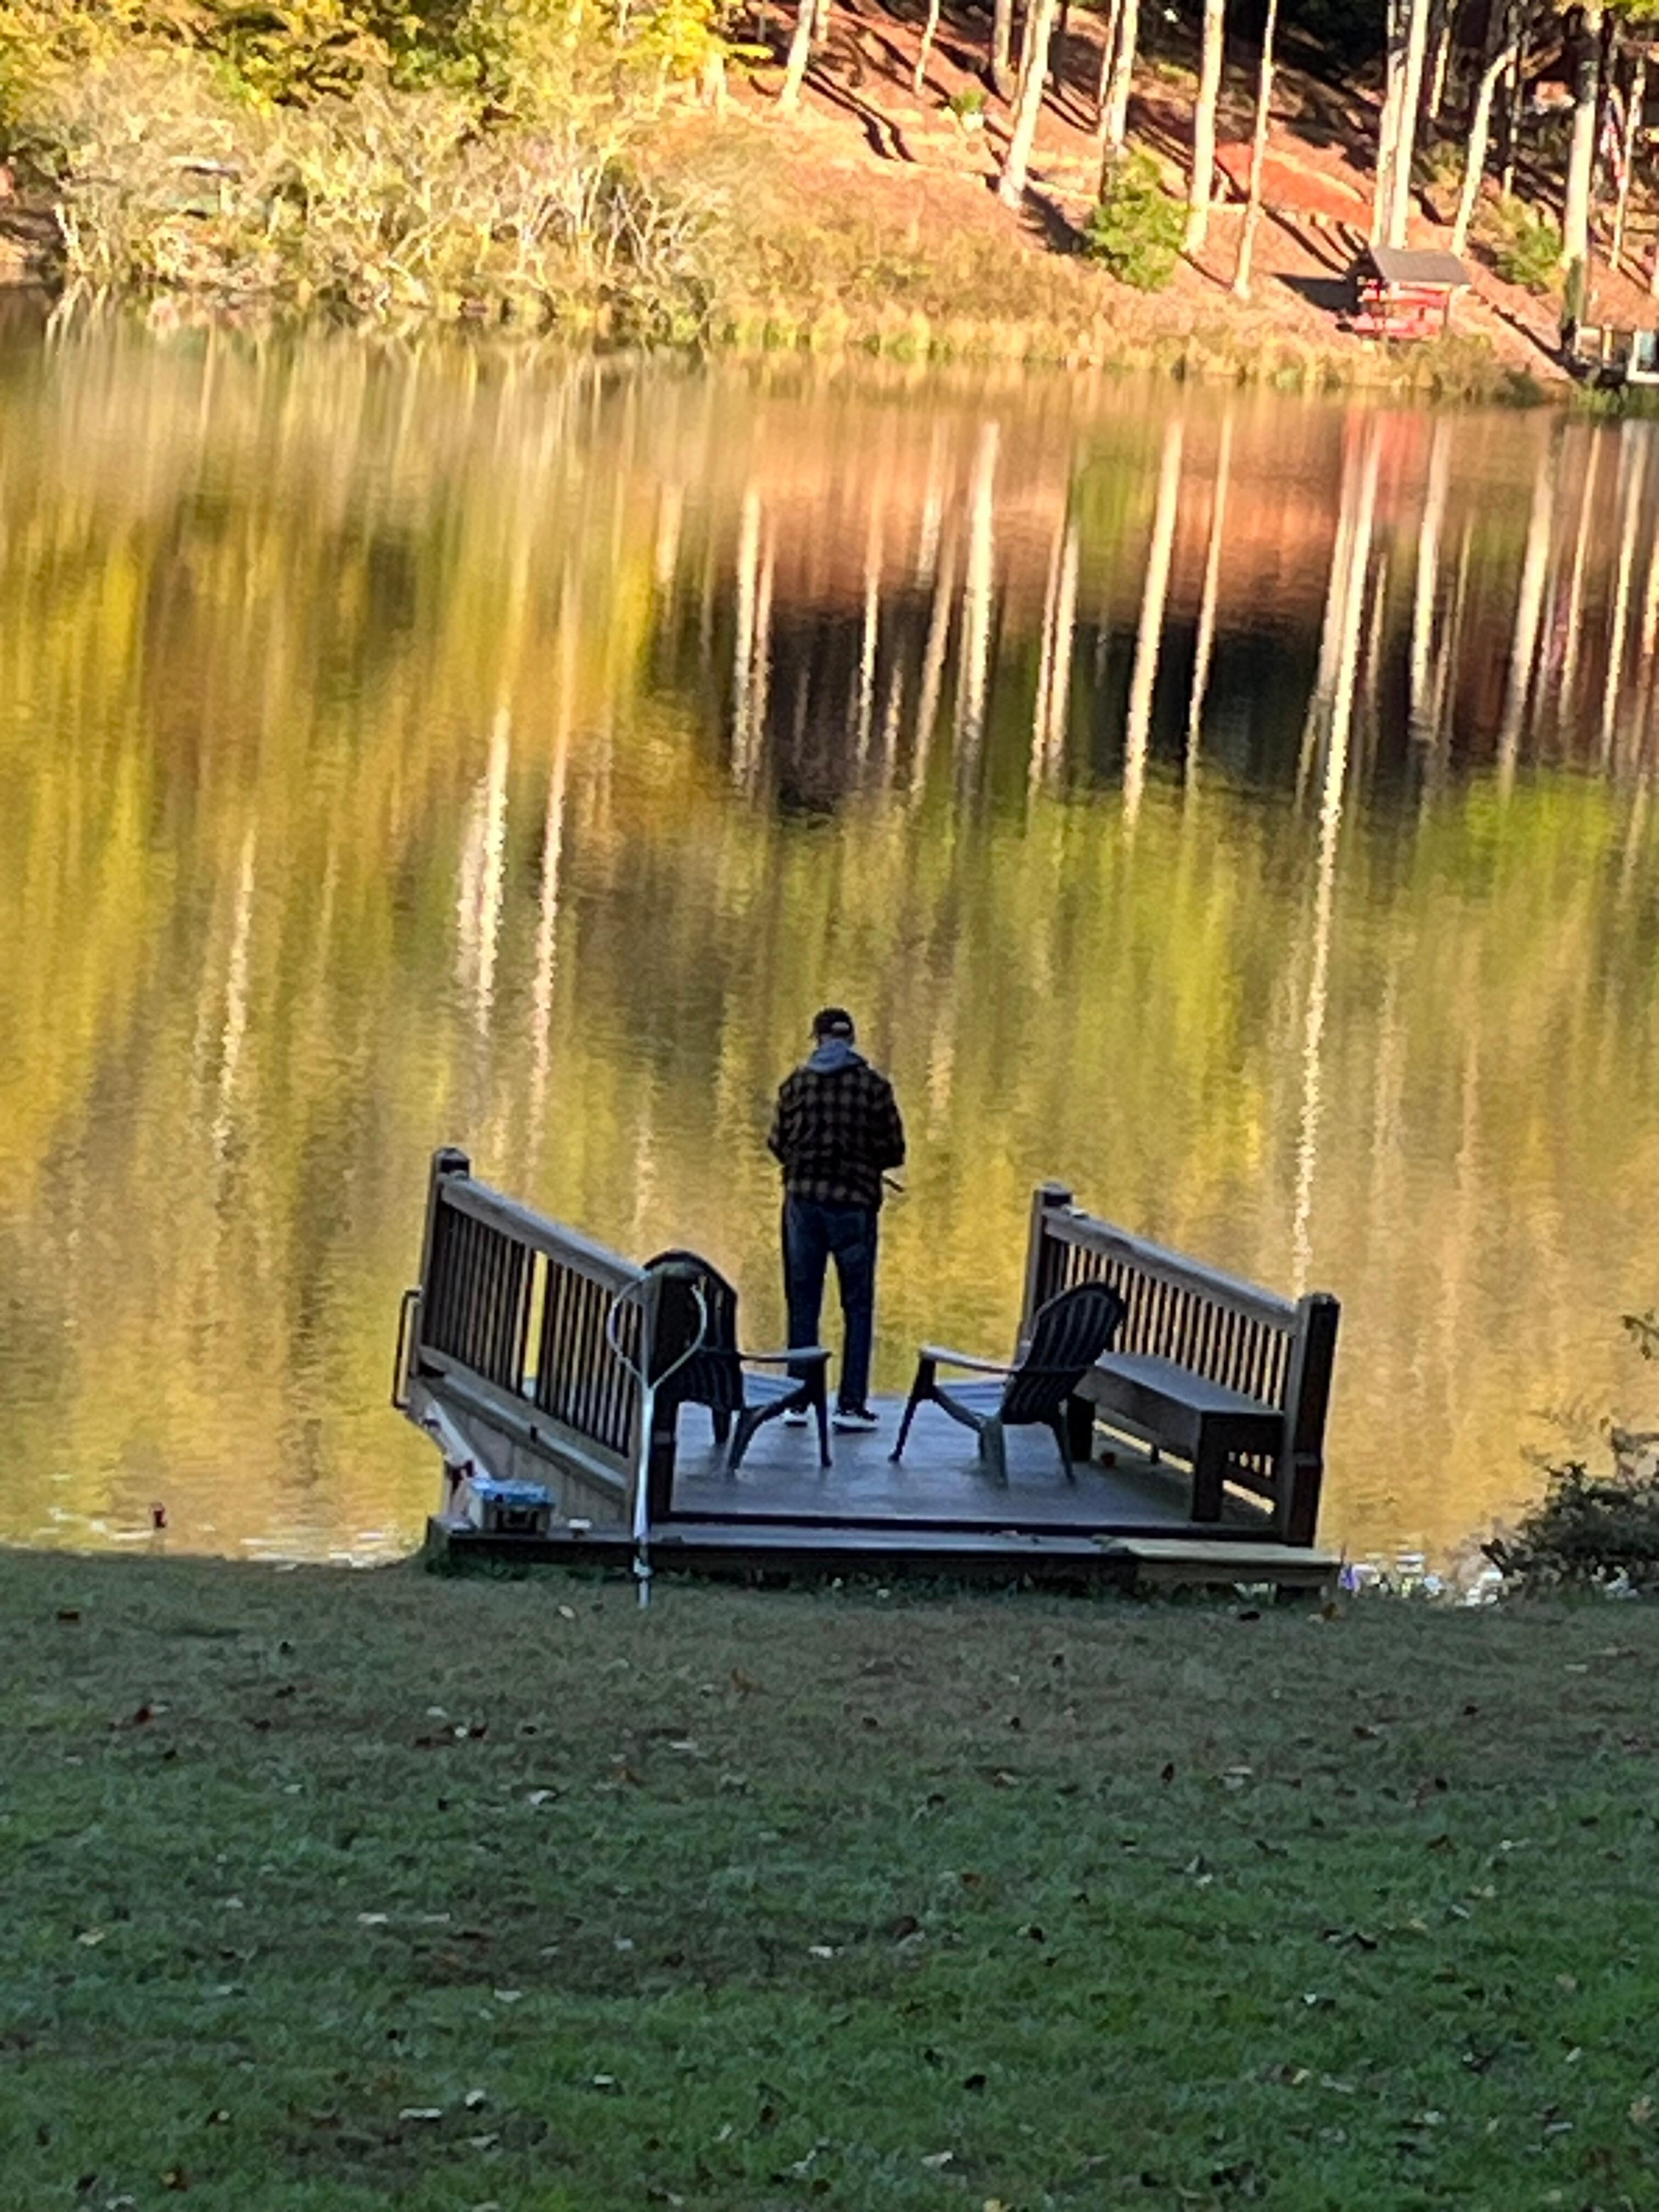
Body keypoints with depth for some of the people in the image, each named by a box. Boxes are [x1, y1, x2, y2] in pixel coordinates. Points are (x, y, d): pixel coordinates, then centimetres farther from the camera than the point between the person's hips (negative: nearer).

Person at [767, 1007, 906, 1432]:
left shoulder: (796, 1083, 0)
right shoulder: (873, 1085, -5)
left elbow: (778, 1145, 4)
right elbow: (893, 1152, -3)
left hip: (804, 1201, 2)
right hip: (854, 1204, -2)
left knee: (803, 1304, 11)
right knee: (858, 1306, 6)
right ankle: (851, 1404, 2)